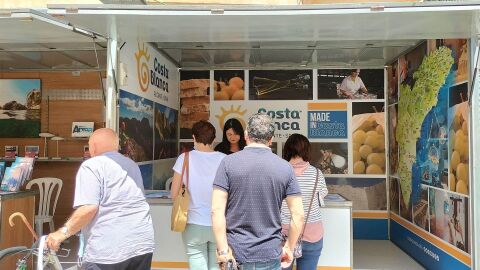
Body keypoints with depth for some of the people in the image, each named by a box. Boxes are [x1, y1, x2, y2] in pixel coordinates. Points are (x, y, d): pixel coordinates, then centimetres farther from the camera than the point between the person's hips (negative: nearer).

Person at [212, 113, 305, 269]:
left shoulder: (228, 162, -7)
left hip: (235, 252, -1)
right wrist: (289, 248, 9)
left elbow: (217, 210, -13)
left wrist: (223, 250, -10)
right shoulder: (285, 167, -2)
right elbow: (298, 215, -3)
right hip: (270, 254, 1)